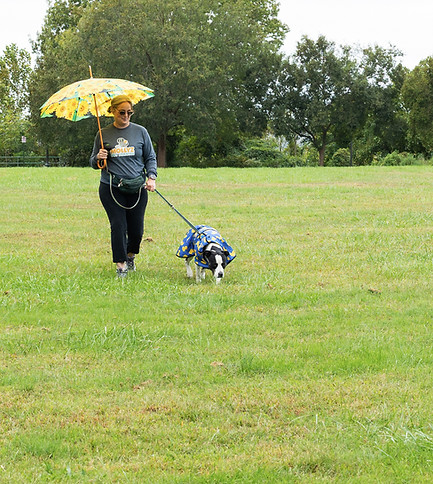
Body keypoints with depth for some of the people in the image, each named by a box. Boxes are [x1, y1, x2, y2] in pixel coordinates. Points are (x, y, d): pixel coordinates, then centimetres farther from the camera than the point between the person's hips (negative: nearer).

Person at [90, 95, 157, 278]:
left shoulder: (140, 132, 6)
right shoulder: (104, 134, 6)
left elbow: (150, 158, 13)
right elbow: (93, 163, 13)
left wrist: (151, 177, -3)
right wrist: (98, 158, -10)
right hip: (111, 189, -1)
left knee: (137, 229, 3)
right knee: (118, 226, -10)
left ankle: (130, 255, 31)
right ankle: (120, 265, 1)